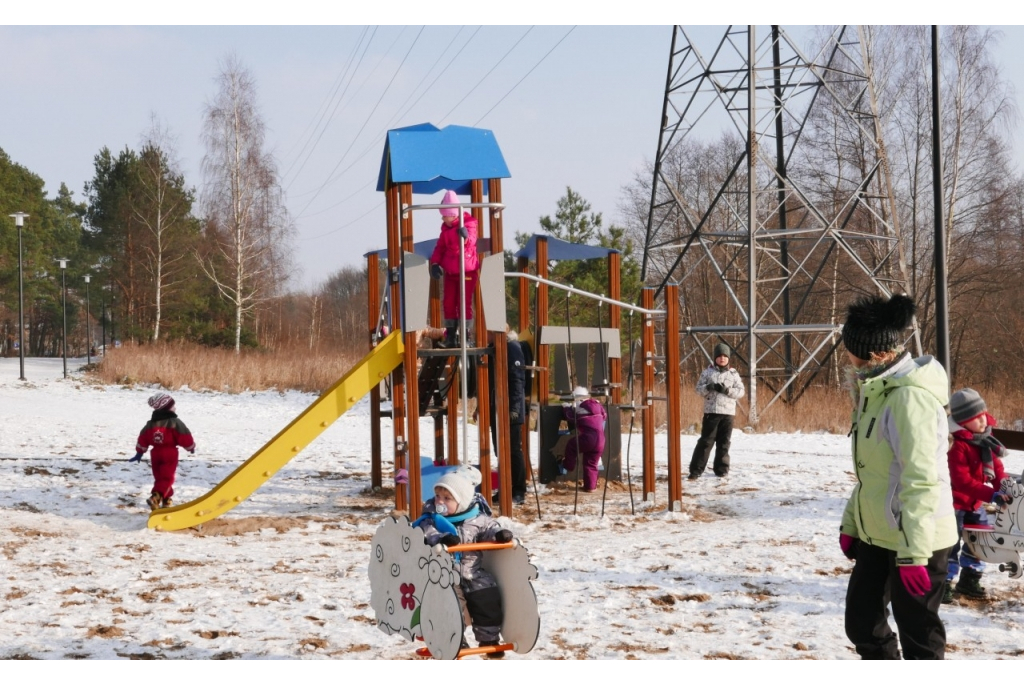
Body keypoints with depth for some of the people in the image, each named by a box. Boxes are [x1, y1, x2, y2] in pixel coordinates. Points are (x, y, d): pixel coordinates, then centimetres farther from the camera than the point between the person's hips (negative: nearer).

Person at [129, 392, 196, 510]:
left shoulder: (150, 424, 7)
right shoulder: (174, 422, -12)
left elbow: (143, 438, 12)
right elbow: (184, 436, -11)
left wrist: (140, 452, 22)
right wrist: (191, 447, 6)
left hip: (156, 453, 6)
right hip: (170, 453, -6)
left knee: (160, 478, 18)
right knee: (167, 478, -8)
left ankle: (166, 499, 25)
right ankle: (156, 497, -27)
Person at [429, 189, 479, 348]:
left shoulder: (468, 223, -10)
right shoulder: (446, 228, 10)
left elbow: (472, 240, -28)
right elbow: (440, 247, 13)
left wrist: (465, 235, -52)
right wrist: (435, 263, -3)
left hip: (467, 271, -6)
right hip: (450, 272, 6)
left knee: (464, 303, -5)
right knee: (448, 303, 5)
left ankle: (465, 337, 0)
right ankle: (450, 337, 11)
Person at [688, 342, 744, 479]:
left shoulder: (733, 374, 7)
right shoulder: (707, 372, 5)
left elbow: (740, 391, 2)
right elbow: (699, 389, 3)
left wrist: (727, 390, -15)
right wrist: (708, 387, -18)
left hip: (728, 412, 1)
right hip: (711, 411, -1)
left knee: (724, 442, 5)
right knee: (706, 441, -4)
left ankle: (721, 469, 16)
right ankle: (696, 470, -3)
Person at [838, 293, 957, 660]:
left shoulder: (910, 396, -21)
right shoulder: (880, 391, 11)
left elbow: (921, 480, -25)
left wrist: (913, 552, -26)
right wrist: (851, 523, 17)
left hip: (916, 539, -10)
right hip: (877, 534, 10)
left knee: (918, 635, -1)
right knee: (862, 622, 16)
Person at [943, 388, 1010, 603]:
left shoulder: (986, 440, 2)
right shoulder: (958, 446, -25)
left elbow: (996, 467, 8)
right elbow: (962, 481, -29)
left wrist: (1005, 488, -10)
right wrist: (991, 495, -34)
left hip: (976, 503, 9)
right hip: (955, 502, -9)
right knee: (951, 543, -9)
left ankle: (969, 579, 28)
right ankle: (944, 583, -3)